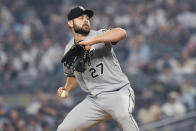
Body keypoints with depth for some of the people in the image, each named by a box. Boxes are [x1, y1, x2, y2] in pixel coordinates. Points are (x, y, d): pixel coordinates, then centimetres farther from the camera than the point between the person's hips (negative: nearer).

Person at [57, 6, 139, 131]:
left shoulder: (99, 35, -5)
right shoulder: (69, 50, 12)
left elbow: (121, 33, -26)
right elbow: (73, 76, 27)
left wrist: (92, 41, -31)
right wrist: (67, 90, 6)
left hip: (119, 92, -6)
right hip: (94, 99, 6)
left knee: (123, 114, -38)